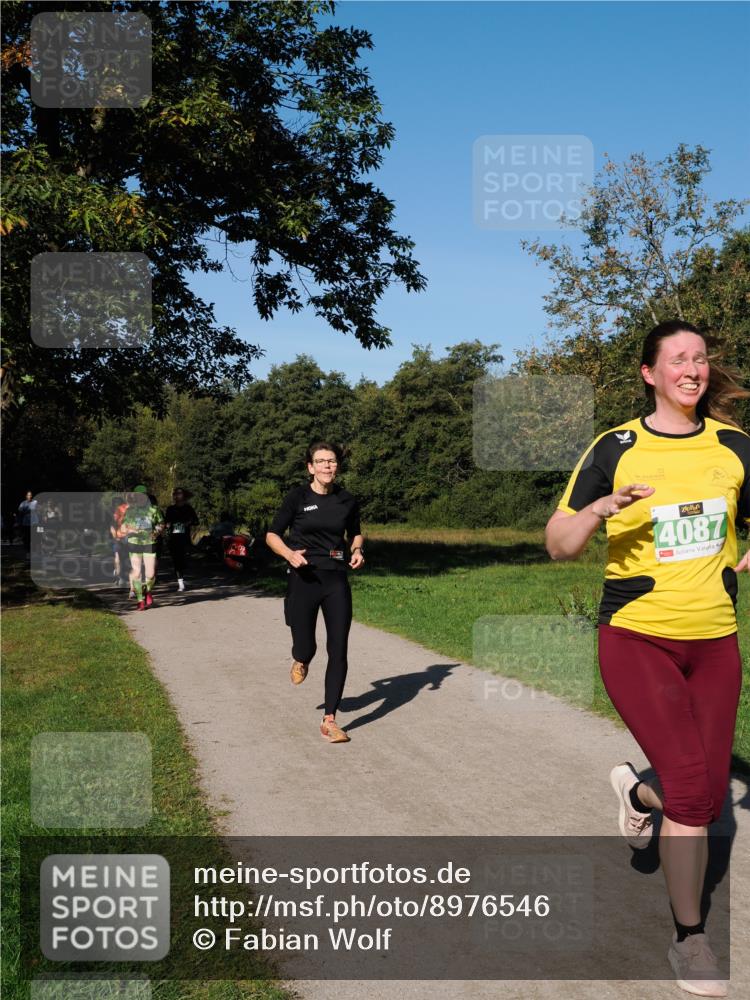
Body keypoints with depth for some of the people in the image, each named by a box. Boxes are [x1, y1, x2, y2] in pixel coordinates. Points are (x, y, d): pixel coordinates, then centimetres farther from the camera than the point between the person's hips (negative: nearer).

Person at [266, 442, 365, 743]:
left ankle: (329, 721, 6)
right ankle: (300, 660, 44)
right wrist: (289, 553, -19)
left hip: (337, 581, 2)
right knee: (305, 649, 3)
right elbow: (272, 535, 0)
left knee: (339, 651, -3)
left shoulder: (347, 501, 2)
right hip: (304, 580, -2)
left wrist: (358, 550, -2)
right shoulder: (297, 498, -5)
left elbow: (355, 533, 20)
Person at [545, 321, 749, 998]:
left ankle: (637, 792, 42)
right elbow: (559, 545, -4)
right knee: (692, 788, -13)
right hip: (637, 638, -4)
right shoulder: (616, 449, -5)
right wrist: (601, 508, -23)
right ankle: (690, 939, 9)